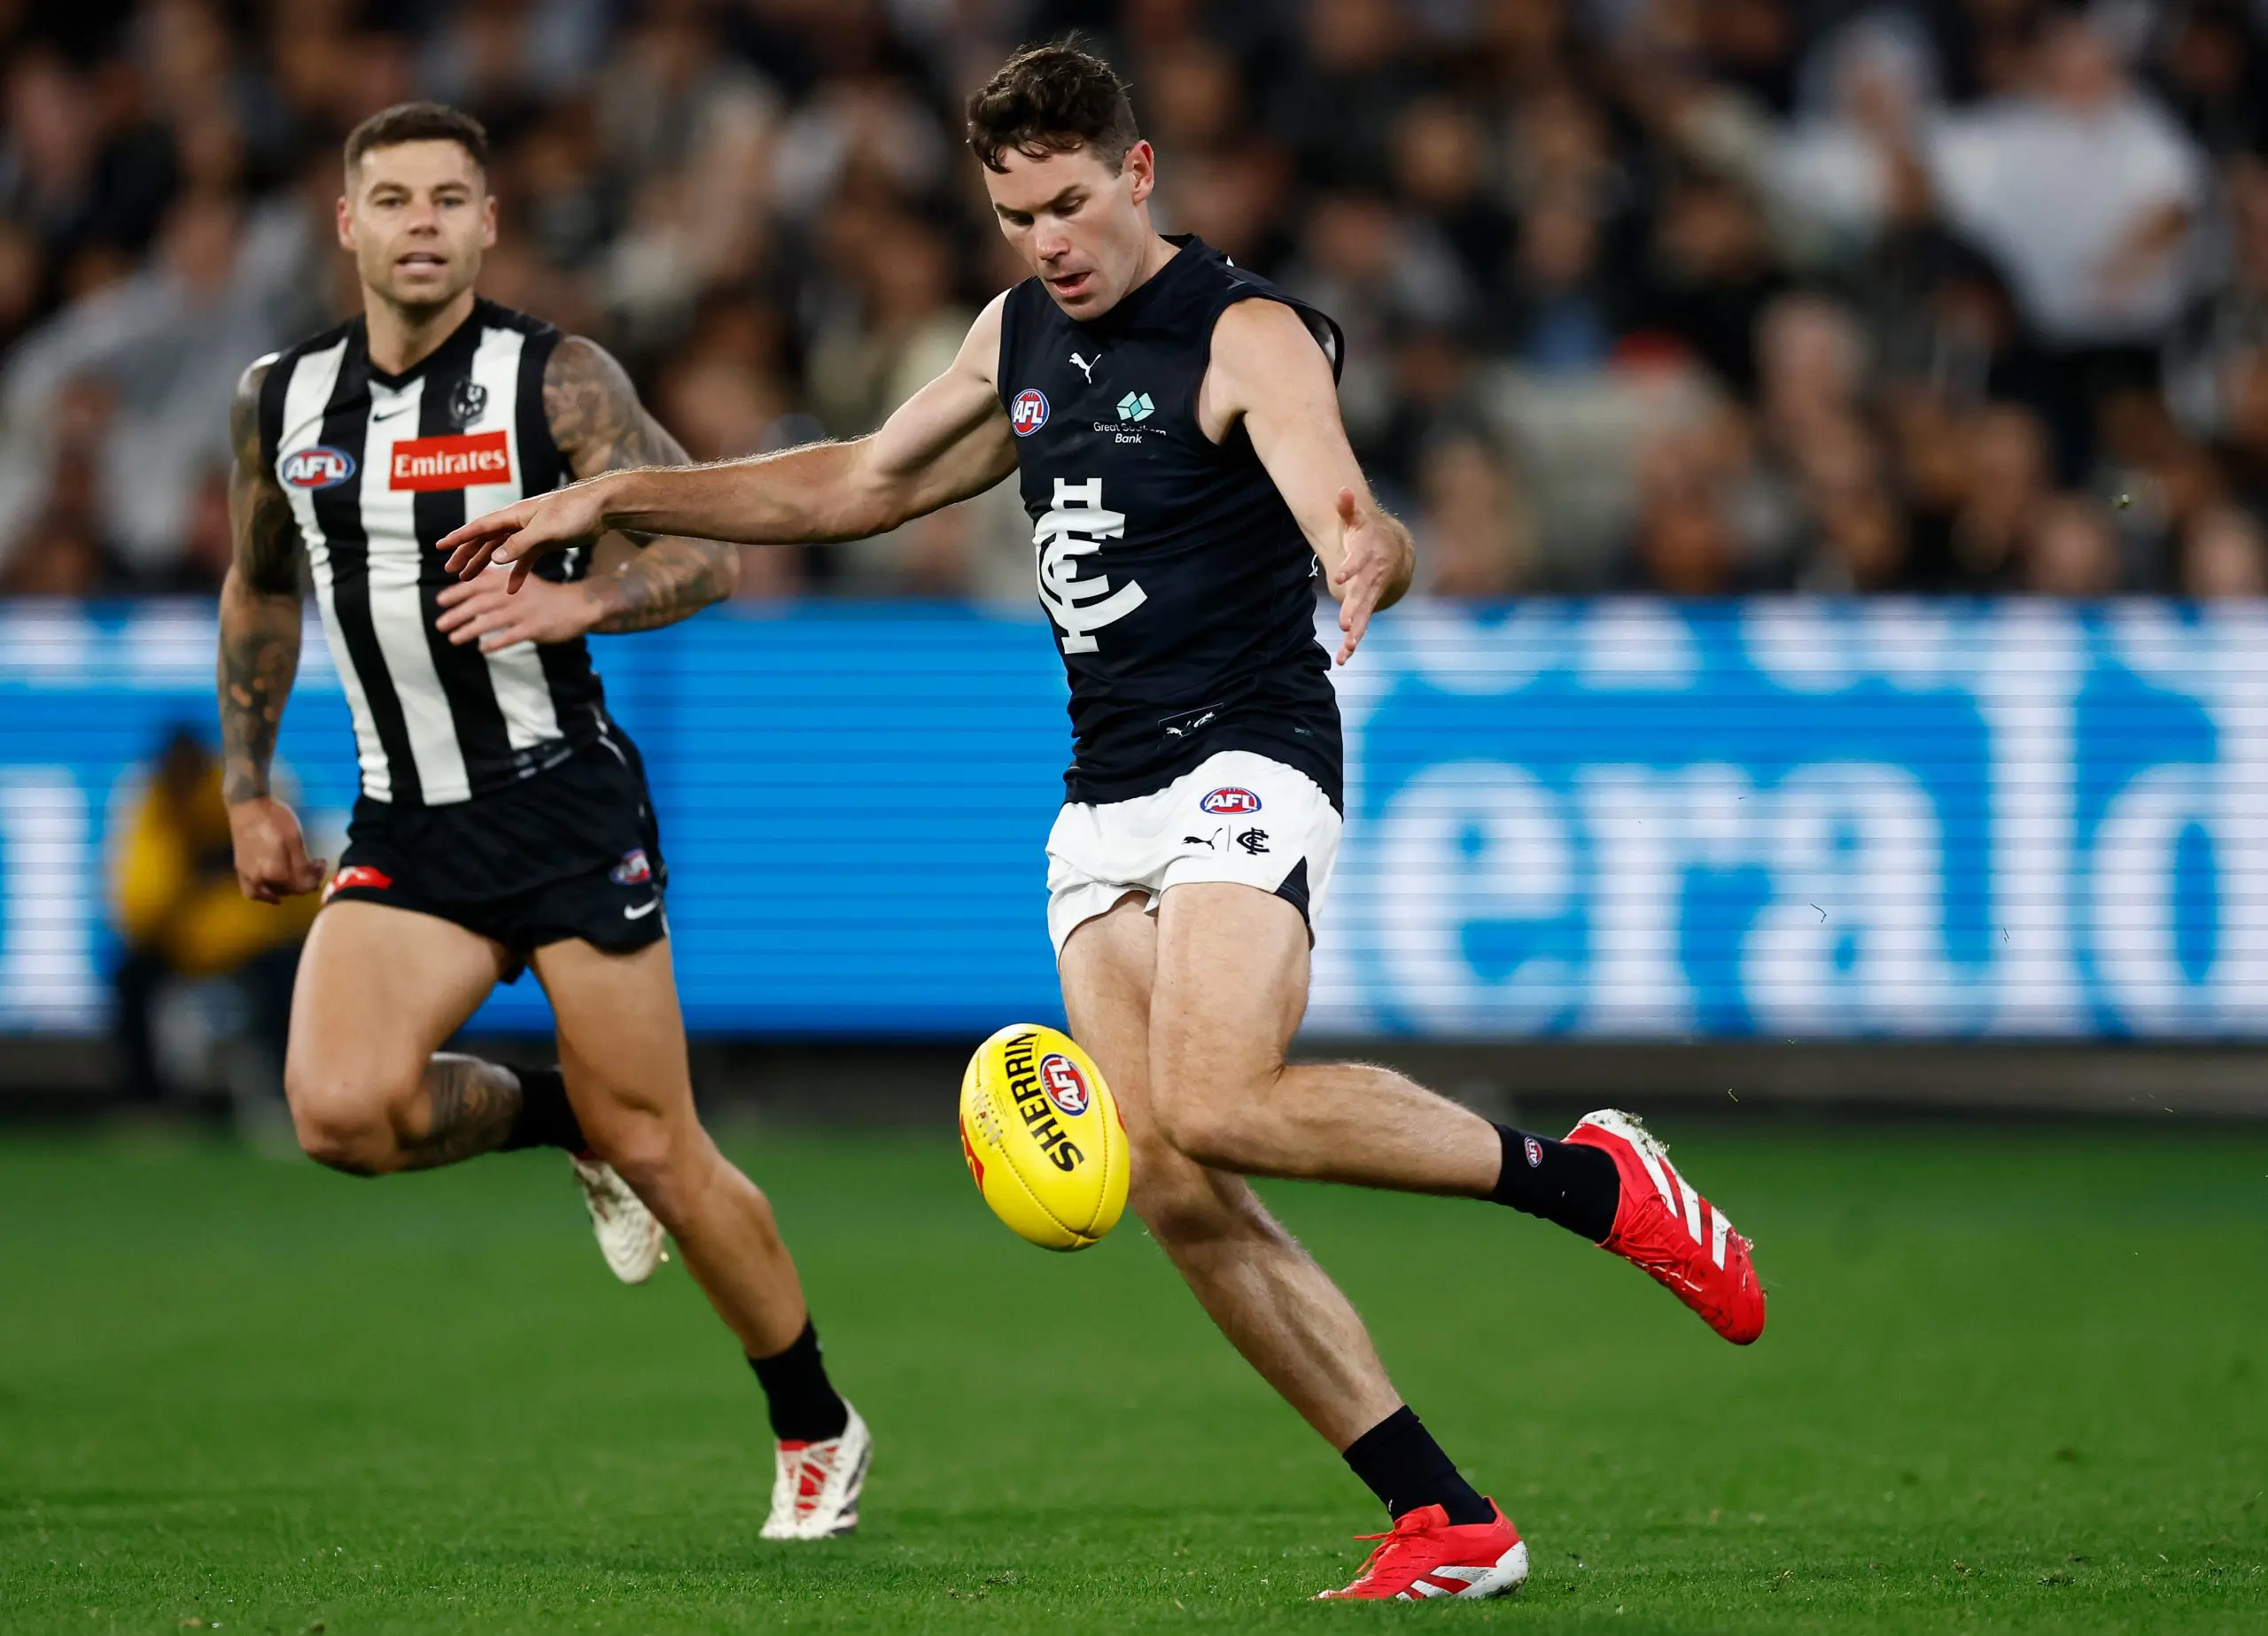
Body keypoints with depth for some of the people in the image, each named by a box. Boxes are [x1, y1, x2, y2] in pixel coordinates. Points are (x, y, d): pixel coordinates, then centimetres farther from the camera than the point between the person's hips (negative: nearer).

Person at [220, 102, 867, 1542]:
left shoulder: (554, 379, -8)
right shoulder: (283, 401, 6)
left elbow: (710, 552, -10)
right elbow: (262, 591, 22)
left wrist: (575, 603, -28)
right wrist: (249, 790, 20)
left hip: (565, 800, -4)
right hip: (404, 828, 4)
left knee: (657, 1153, -2)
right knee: (342, 1109, -20)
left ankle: (818, 1431, 18)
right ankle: (562, 1122, 12)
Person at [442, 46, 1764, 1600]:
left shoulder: (1248, 335, -11)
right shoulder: (1022, 335, 13)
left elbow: (1358, 525, -26)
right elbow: (860, 486, 25)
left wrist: (1368, 555, -52)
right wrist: (607, 500, 22)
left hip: (1244, 762, -7)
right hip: (1104, 808, 7)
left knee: (1217, 1109, -30)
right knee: (1180, 1200, -6)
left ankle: (1587, 1179, -12)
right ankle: (1449, 1523, -3)